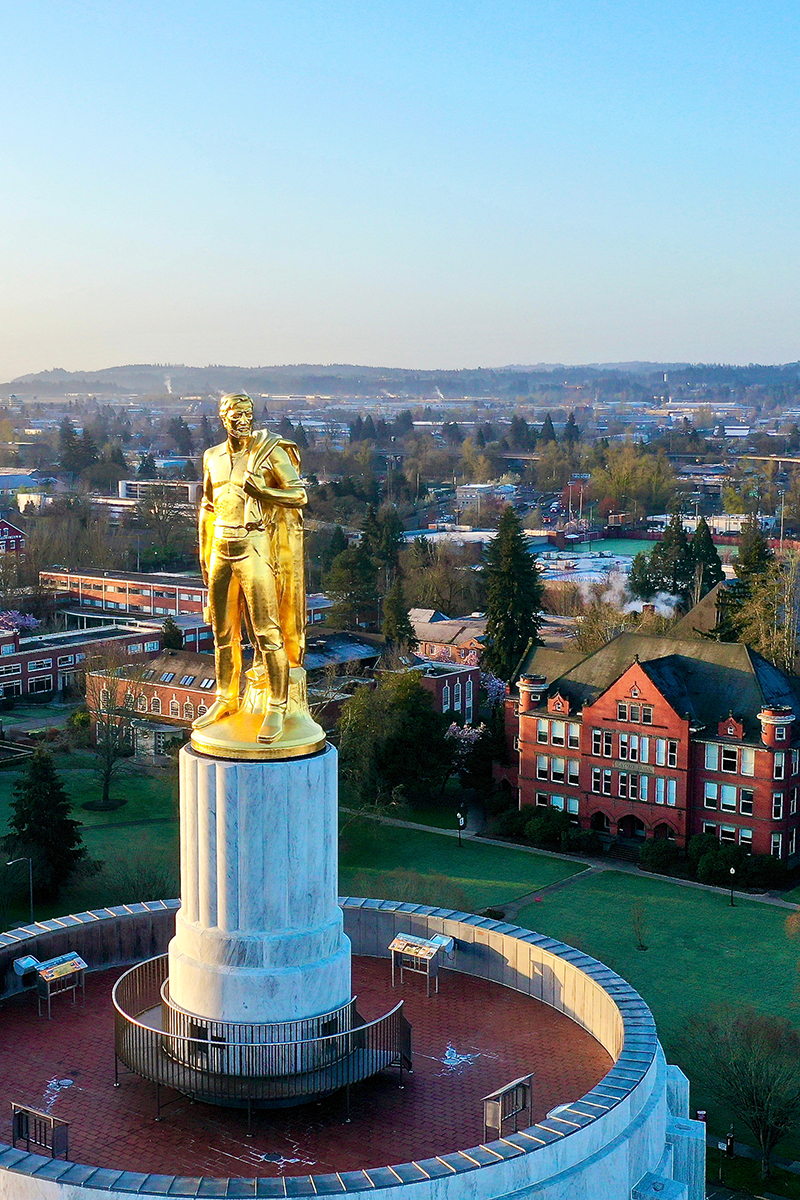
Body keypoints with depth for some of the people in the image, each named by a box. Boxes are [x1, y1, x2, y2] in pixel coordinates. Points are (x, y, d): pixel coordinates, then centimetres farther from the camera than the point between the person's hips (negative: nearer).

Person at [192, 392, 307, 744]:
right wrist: (203, 551, 20)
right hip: (221, 547, 6)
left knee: (266, 630, -7)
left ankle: (277, 707, 1)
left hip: (253, 545, -6)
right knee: (222, 631, 13)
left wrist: (259, 490, -20)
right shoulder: (213, 458, 13)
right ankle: (225, 701, 27)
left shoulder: (270, 451, -4)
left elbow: (300, 495, -8)